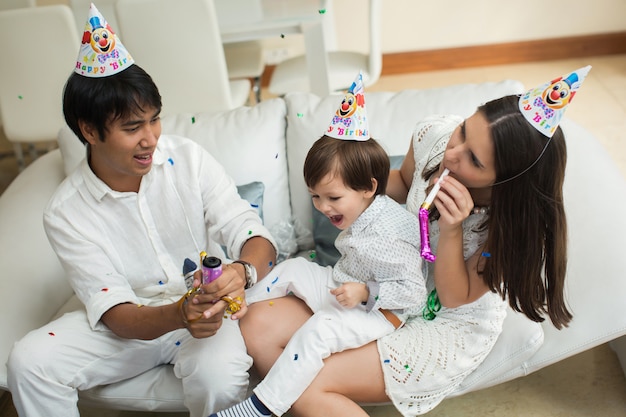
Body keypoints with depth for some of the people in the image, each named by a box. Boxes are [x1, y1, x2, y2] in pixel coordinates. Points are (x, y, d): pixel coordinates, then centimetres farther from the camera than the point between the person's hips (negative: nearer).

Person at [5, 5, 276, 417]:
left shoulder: (189, 159, -11)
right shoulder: (66, 213, -11)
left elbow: (255, 236, -14)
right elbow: (115, 312, -16)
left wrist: (243, 271, -39)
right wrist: (177, 315, -37)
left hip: (208, 306, -1)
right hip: (133, 319, 2)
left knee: (219, 374, -32)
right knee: (30, 361, -18)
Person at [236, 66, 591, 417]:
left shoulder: (517, 219, -26)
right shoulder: (435, 133, -17)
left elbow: (454, 298, -16)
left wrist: (452, 229, -35)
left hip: (451, 325, -5)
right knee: (260, 326, -8)